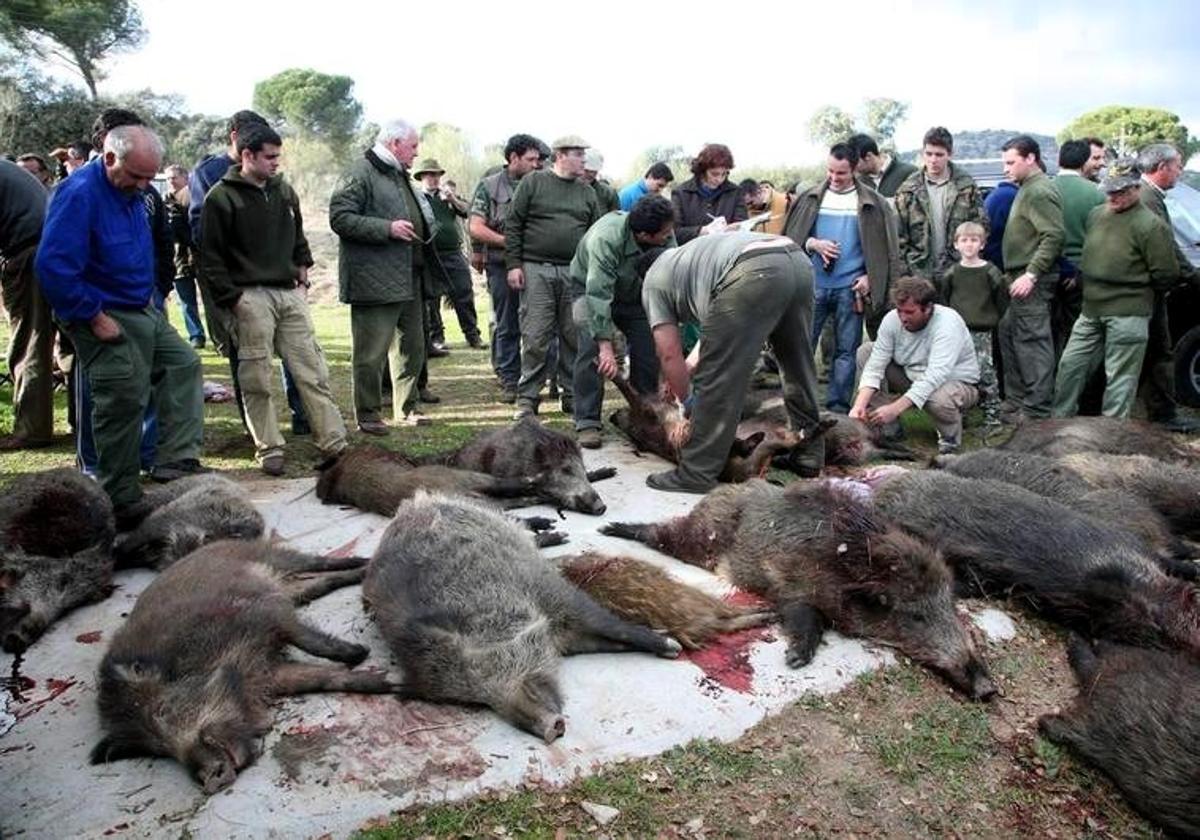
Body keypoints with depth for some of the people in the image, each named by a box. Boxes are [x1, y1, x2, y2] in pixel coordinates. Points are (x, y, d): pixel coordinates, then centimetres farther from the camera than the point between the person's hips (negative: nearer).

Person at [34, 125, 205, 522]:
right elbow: (53, 266, -26)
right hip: (106, 319, -9)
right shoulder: (79, 194, -20)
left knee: (184, 365, 7)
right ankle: (122, 500, 4)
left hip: (144, 311, 9)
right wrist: (94, 317, -21)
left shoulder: (130, 193, 8)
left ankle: (178, 460, 6)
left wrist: (153, 300, 13)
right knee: (125, 400, -8)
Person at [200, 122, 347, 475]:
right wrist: (233, 299, -12)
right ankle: (269, 449, 10)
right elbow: (210, 257, -7)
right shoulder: (222, 198, -5)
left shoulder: (284, 191, 13)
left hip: (290, 293, 5)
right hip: (251, 297, -5)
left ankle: (335, 444, 5)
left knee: (313, 370, 3)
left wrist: (302, 277, 13)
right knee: (257, 379, 0)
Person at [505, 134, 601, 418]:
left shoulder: (587, 192, 15)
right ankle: (528, 397, 5)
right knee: (535, 337, -4)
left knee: (575, 337, 5)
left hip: (575, 273, 4)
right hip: (536, 270, -3)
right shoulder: (533, 182, 4)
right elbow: (513, 225, 1)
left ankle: (573, 395, 15)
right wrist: (514, 264, -6)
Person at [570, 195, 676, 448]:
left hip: (634, 294, 5)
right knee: (592, 350, -20)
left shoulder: (666, 237, -23)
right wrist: (606, 346, -45)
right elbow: (598, 294, -42)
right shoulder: (605, 238, -39)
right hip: (591, 288, -4)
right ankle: (587, 423, -14)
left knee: (648, 349, -5)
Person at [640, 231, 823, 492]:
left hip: (754, 275, -8)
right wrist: (687, 370, 45)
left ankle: (696, 474, 5)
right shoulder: (689, 255, 42)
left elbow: (669, 354, 16)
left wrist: (687, 399, 29)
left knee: (719, 380, 0)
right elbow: (721, 331, 41)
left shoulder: (654, 281, 21)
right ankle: (810, 457, 33)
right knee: (798, 368, 21)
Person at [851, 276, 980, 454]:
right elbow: (875, 366, -16)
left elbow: (935, 377, -39)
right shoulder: (892, 319, -14)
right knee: (866, 352, -9)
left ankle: (950, 438, -4)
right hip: (911, 377, 6)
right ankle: (889, 426, -5)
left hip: (958, 383, -6)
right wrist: (859, 405, -32)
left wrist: (894, 408, -46)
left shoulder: (948, 323, -29)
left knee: (938, 399, -42)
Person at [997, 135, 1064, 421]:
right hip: (1021, 276, 11)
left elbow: (1054, 236, -22)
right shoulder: (1027, 189, 19)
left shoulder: (1040, 191, -13)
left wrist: (1031, 274, -24)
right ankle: (1015, 400, 24)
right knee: (1008, 334, 15)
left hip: (1032, 282, -11)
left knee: (1033, 342, -8)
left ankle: (1037, 409, -4)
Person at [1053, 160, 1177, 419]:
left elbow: (1165, 276, -11)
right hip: (1091, 310, 7)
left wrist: (1136, 288, 0)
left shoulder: (1151, 225, -13)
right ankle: (1060, 418, 23)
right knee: (1070, 365, 11)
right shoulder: (1096, 215, 9)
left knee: (1120, 377, 1)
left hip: (1128, 314, -7)